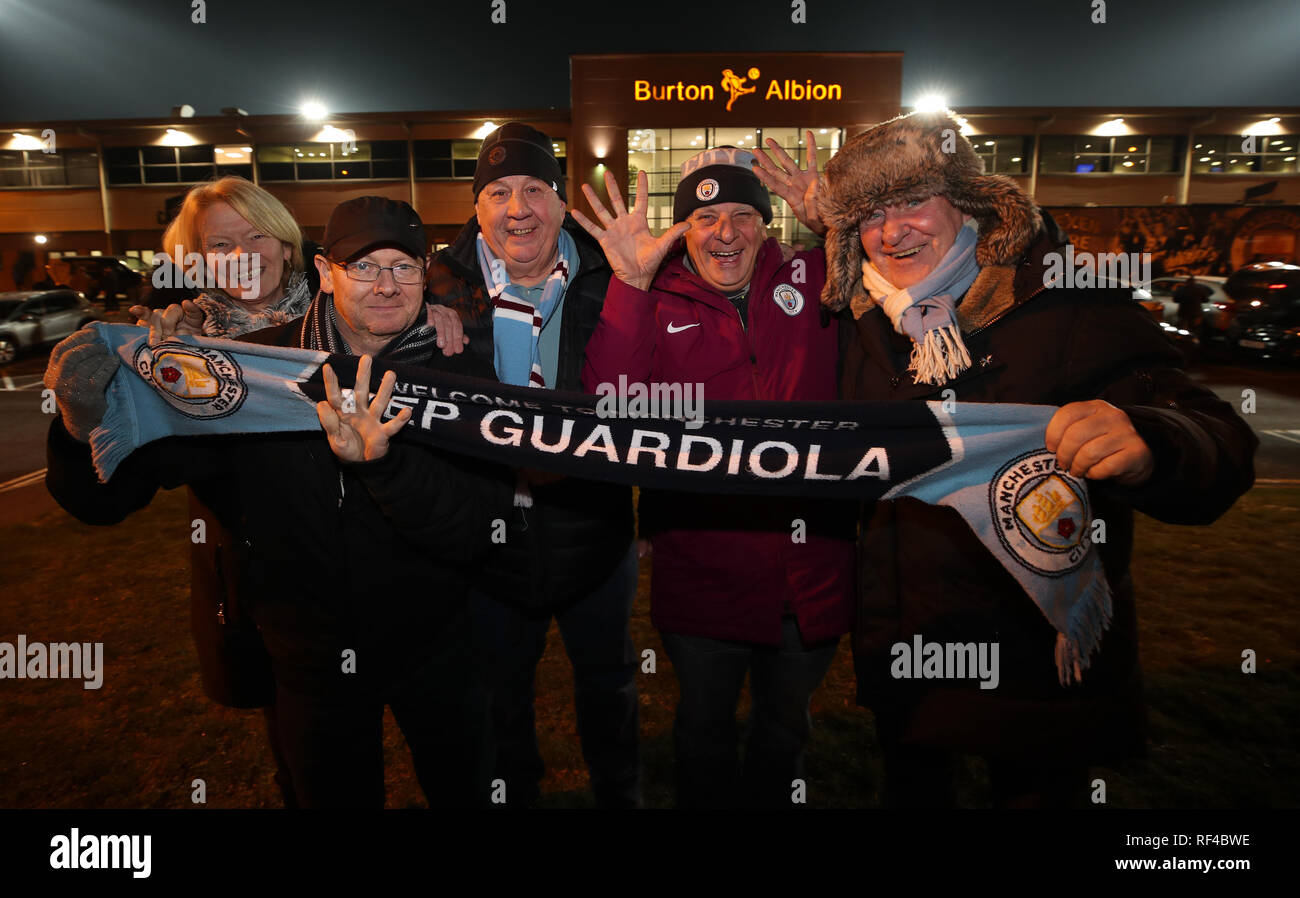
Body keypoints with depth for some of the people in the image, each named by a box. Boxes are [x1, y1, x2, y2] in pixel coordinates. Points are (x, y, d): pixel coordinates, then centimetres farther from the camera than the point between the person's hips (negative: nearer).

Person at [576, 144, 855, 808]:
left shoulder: (812, 280, 0)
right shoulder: (656, 306, -4)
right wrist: (630, 282, -25)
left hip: (811, 571, 2)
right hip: (702, 573, -1)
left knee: (786, 726, 26)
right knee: (704, 727, 22)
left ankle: (771, 802, 52)